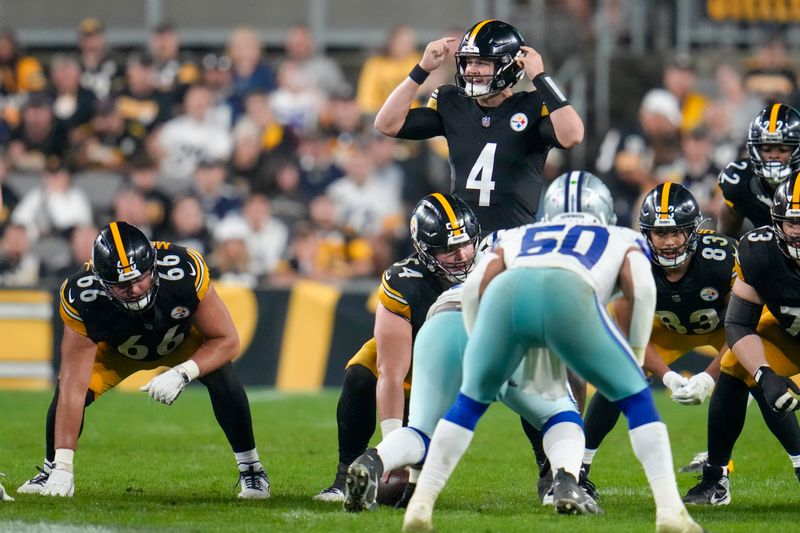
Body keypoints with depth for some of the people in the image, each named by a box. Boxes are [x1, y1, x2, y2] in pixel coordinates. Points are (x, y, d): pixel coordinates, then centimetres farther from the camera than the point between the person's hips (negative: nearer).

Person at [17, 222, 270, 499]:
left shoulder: (184, 272, -40)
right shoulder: (82, 298, -38)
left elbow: (226, 340, -27)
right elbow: (73, 389, -36)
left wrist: (181, 374, -44)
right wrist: (63, 466, -40)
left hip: (184, 337, -1)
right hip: (116, 349, 1)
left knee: (222, 378, -27)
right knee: (66, 389, -20)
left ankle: (250, 468, -7)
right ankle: (52, 469, 8)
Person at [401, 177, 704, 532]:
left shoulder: (516, 238, 42)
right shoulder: (622, 240, 39)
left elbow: (475, 287, 24)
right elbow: (641, 290, 17)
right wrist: (636, 356, 28)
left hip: (507, 290, 2)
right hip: (568, 293, -2)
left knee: (470, 402, 26)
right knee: (635, 399, 17)